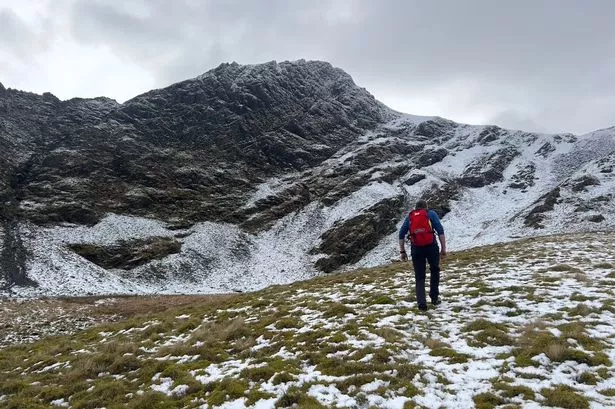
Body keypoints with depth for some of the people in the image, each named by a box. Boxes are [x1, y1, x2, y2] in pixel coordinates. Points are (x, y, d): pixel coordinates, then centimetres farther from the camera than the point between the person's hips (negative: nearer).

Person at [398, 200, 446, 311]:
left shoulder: (409, 217, 17)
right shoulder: (431, 214, 10)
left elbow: (401, 234, 10)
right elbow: (440, 231, -2)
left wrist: (402, 251, 13)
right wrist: (443, 249, -2)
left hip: (416, 249, 1)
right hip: (431, 246, -1)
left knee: (419, 277, 10)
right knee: (434, 271, 23)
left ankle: (421, 303, -2)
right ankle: (434, 297, 23)